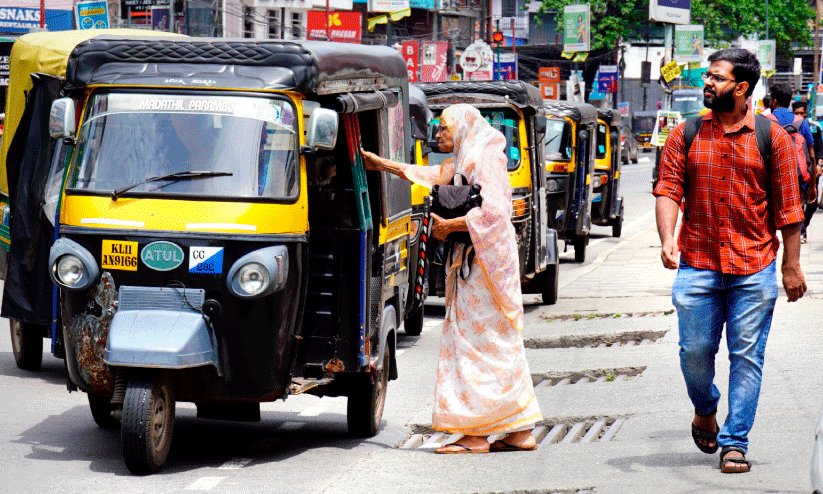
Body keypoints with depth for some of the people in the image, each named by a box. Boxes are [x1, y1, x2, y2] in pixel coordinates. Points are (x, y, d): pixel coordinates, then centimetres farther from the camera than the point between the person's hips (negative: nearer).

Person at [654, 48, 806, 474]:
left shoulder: (772, 137, 2)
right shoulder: (685, 136, 5)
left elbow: (787, 206, 3)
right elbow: (668, 190, 0)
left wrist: (791, 265, 2)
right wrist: (667, 239, -17)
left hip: (754, 268, -1)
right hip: (697, 266, 1)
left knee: (747, 355, -1)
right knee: (695, 350, 2)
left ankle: (735, 442, 6)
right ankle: (705, 410, 32)